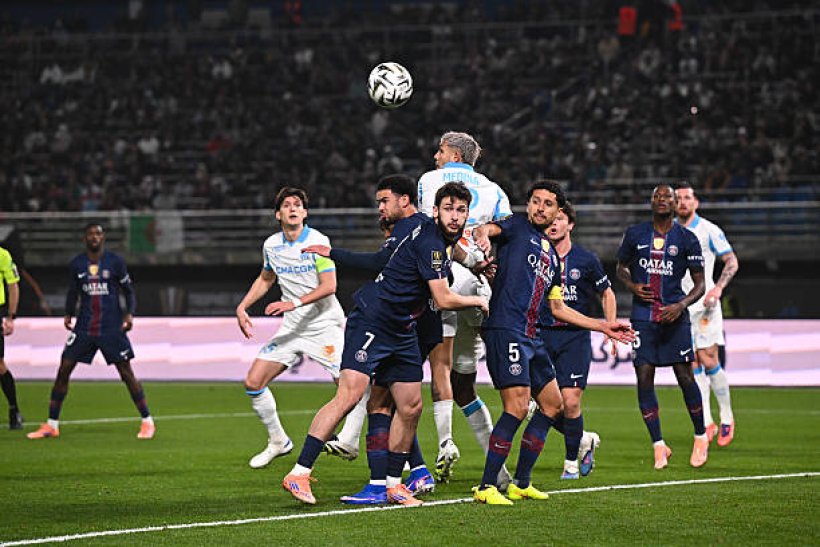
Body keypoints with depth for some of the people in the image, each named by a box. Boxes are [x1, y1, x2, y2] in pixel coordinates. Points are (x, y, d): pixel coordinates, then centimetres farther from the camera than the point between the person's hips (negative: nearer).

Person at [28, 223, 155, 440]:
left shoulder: (115, 262, -1)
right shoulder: (76, 265, 4)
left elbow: (128, 290, 5)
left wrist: (129, 314, -9)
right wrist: (68, 314, 2)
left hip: (112, 327, -2)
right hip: (84, 327, 2)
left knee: (127, 373, -4)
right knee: (63, 370, -3)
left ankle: (147, 422, 6)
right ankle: (51, 425, 4)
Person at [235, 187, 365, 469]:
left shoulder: (318, 241, -11)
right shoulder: (271, 245, 6)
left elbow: (329, 286, -18)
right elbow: (265, 279, 25)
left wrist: (295, 303, -27)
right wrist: (242, 307, 14)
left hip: (326, 324, -6)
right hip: (292, 328, 6)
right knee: (253, 382, -1)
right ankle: (278, 441, 16)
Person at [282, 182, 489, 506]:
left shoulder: (441, 239, 11)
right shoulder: (429, 242, -18)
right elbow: (443, 300, -17)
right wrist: (478, 301, 1)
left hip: (402, 331, 10)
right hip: (372, 321, -10)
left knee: (411, 406, 7)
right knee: (349, 395, -20)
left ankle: (393, 484, 17)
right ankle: (299, 473, -22)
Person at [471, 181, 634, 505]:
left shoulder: (553, 258, 23)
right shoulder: (518, 227, 4)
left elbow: (558, 308, 28)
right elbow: (486, 228, -17)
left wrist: (604, 327, 28)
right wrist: (483, 235, -43)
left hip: (532, 338, 9)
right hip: (505, 329, -9)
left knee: (552, 404, 12)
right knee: (517, 407, -16)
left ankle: (521, 483, 20)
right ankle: (486, 488, -12)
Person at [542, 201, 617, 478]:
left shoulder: (586, 260, 1)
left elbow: (606, 294, 13)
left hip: (576, 336, -2)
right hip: (542, 335, 2)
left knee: (570, 401, -12)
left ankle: (571, 461, 7)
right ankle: (584, 439, 24)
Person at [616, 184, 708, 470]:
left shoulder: (687, 239, 1)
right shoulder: (635, 234, 7)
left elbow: (700, 284, 3)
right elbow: (621, 266, 21)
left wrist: (681, 305, -14)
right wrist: (631, 285, -1)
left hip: (674, 316, -2)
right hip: (643, 315, 2)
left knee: (685, 377, -4)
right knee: (644, 379, -5)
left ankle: (701, 438, 15)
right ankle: (658, 445, 5)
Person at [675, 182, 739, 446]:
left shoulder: (709, 230, -3)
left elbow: (732, 261, -2)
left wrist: (718, 287, -16)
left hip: (703, 303, -4)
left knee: (709, 361, -8)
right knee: (692, 364, -1)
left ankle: (727, 417, 7)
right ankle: (706, 423, 2)